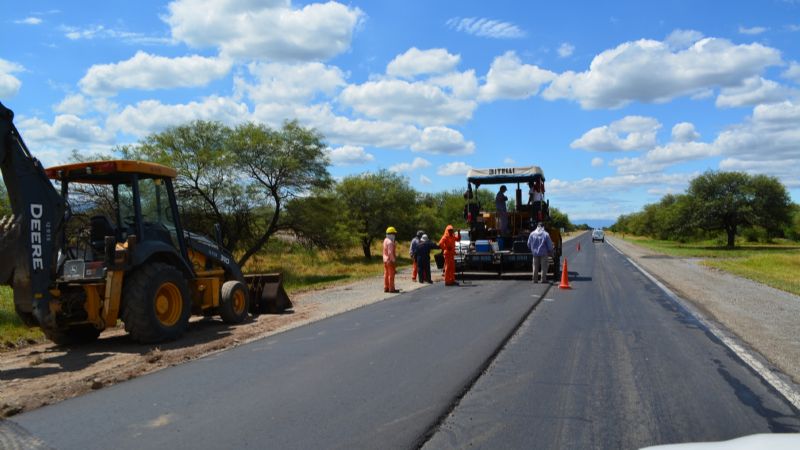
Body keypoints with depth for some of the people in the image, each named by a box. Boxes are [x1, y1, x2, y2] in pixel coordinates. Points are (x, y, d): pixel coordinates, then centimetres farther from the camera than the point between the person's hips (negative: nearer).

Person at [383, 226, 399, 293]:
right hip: (390, 260, -10)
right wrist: (394, 260, -18)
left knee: (386, 274, 12)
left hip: (385, 260, 10)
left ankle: (386, 288, 16)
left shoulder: (385, 240, 11)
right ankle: (391, 289, -3)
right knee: (391, 275, -5)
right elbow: (390, 252, -23)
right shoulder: (390, 242, -19)